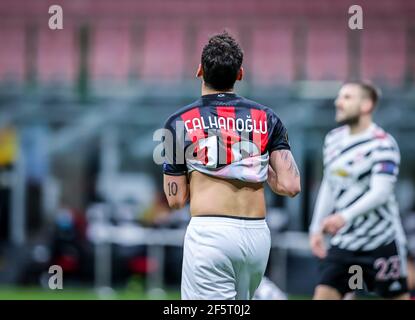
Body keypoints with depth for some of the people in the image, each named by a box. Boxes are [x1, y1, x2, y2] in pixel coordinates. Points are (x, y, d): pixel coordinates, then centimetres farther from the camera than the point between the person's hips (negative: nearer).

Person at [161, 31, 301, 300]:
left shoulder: (180, 122, 1)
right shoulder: (267, 118, 8)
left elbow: (176, 199, 4)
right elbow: (290, 186, 2)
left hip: (209, 234, -4)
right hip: (258, 235, 4)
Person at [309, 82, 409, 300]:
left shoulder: (383, 144, -13)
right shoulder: (333, 139, 9)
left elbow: (380, 192, -24)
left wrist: (345, 216, -35)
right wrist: (317, 228, 17)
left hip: (381, 242, -6)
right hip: (344, 241, 6)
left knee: (398, 297, 2)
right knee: (323, 295, -5)